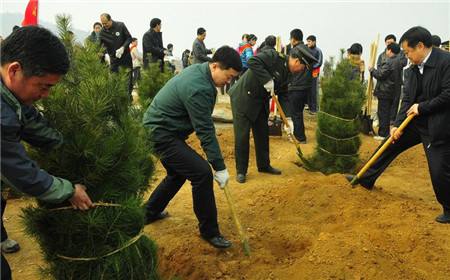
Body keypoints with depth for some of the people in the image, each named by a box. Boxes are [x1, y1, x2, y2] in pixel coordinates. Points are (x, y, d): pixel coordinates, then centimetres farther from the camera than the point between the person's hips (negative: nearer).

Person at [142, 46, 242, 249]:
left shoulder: (198, 70, 4)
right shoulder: (198, 88, -26)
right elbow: (205, 131, -24)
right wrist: (220, 167, -18)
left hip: (159, 129, 11)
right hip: (163, 134, -11)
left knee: (178, 173, 24)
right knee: (202, 174, -15)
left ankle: (149, 213, 40)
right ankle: (209, 231, 0)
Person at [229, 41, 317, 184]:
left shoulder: (286, 72, 6)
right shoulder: (273, 55, -18)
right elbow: (252, 61, -31)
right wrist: (267, 80, -32)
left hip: (260, 102, 8)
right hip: (243, 98, -8)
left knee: (262, 134, 13)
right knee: (242, 135, -3)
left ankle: (264, 165, 28)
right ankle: (241, 170, 9)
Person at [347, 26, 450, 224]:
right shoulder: (415, 67, 5)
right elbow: (407, 98, 5)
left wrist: (421, 107, -16)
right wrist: (397, 124, -3)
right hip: (416, 121, 8)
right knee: (390, 145, 15)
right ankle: (366, 179, 32)